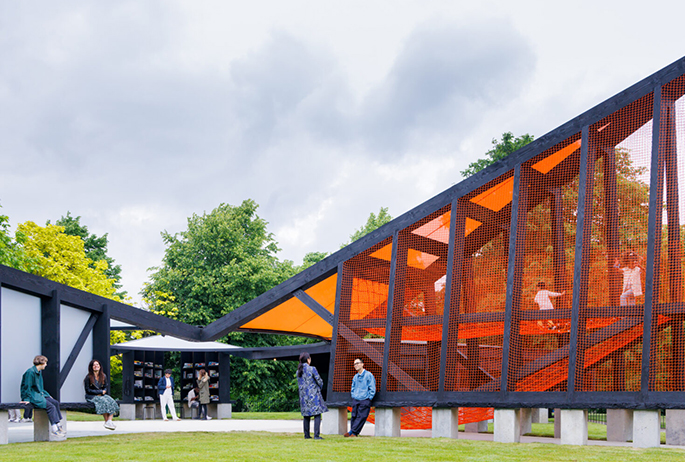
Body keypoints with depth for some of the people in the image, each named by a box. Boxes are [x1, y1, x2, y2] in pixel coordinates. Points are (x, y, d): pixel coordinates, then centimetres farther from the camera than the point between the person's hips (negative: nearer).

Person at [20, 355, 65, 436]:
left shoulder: (39, 372, 16)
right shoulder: (30, 372, -14)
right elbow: (27, 387, -15)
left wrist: (47, 395, 18)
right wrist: (27, 399, -19)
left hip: (39, 394, 10)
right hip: (33, 396, -10)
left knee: (55, 402, -8)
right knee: (50, 406, -23)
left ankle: (58, 426, -9)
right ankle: (54, 429, -20)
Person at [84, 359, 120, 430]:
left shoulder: (103, 376, 11)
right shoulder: (88, 377, -5)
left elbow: (106, 387, 17)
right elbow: (88, 390, -6)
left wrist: (103, 391, -7)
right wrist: (100, 391, -11)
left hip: (102, 395, 5)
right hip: (92, 396, -5)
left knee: (112, 401, -25)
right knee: (104, 401, -33)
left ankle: (109, 421, -35)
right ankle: (106, 421, -28)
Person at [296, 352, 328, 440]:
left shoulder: (298, 371, 7)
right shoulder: (312, 369, -11)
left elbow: (299, 384, 13)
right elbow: (319, 381, -6)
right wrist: (318, 388, 14)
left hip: (303, 395, 6)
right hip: (314, 395, -6)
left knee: (306, 415, 12)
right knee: (317, 415, -4)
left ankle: (306, 435, 14)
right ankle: (316, 435, -10)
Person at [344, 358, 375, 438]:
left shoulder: (368, 375, -3)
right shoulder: (355, 377, 15)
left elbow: (372, 389, -5)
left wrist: (368, 400, -8)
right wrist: (353, 397, 12)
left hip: (364, 401, -5)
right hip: (355, 400, 5)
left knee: (361, 417, -9)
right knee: (354, 416, -1)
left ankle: (352, 432, -8)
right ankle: (354, 433, 3)